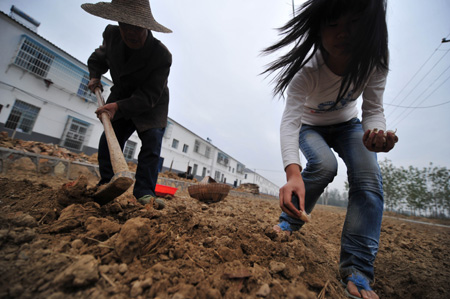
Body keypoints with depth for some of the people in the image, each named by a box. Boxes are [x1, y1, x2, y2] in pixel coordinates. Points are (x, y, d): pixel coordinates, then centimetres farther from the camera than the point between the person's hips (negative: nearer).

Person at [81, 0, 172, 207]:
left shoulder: (161, 56, -28)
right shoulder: (111, 34, -9)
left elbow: (148, 97, -30)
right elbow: (100, 57, 16)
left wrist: (118, 107, -37)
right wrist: (95, 75, 1)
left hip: (151, 105, -5)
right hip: (120, 98, 5)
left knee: (152, 140, -21)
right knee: (108, 140, 0)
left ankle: (145, 192, -18)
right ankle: (106, 183, 13)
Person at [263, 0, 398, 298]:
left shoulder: (376, 59, -21)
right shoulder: (306, 71, -32)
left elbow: (373, 110, -18)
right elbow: (290, 121, -42)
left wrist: (377, 133, -43)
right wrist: (293, 173, -58)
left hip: (347, 125, 3)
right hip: (311, 127, -2)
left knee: (370, 177, -20)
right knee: (324, 164, -33)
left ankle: (357, 268, -13)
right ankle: (291, 219, -5)